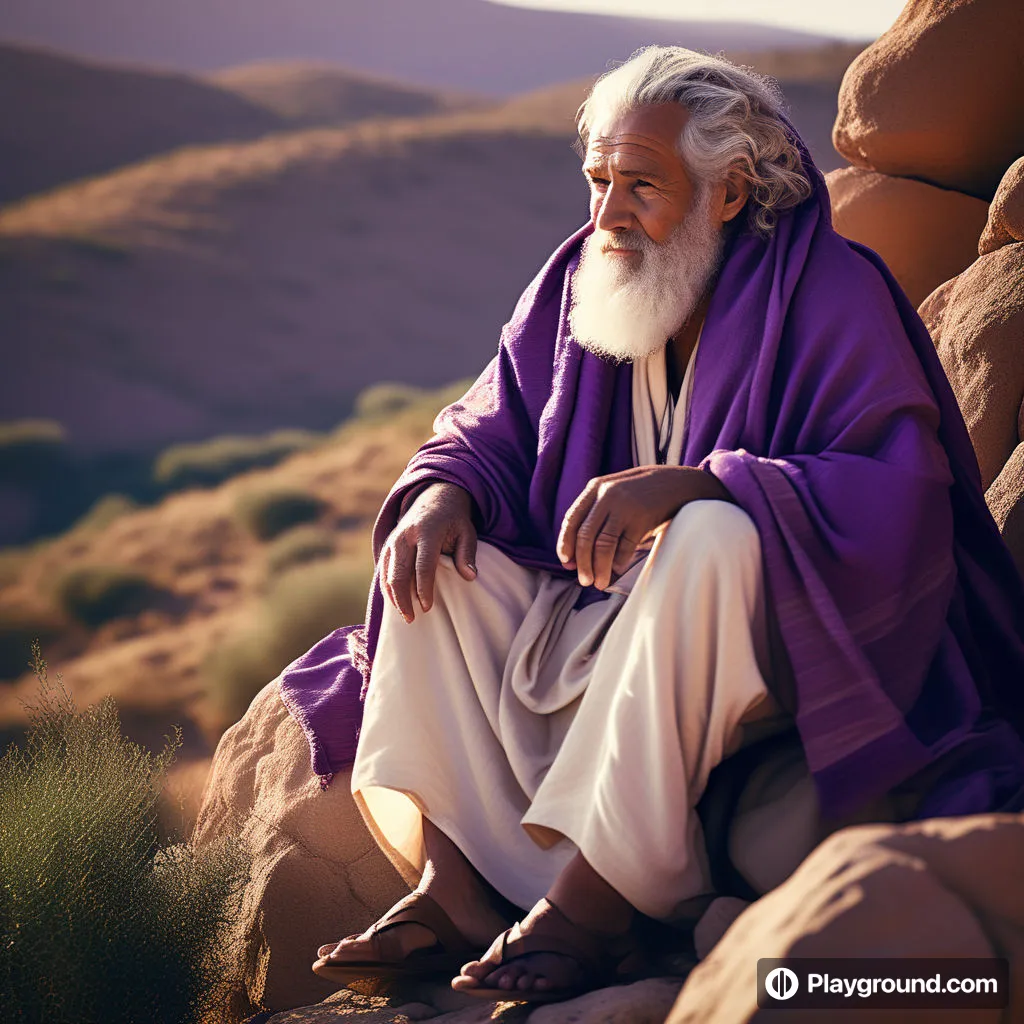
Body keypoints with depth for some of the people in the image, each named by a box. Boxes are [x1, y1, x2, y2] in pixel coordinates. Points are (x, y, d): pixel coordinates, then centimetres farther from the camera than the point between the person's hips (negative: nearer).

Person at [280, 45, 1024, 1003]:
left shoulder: (830, 295, -13)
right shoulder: (578, 280, 5)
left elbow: (898, 495, -25)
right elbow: (495, 426, 14)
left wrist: (689, 483, -36)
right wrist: (446, 487, -12)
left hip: (795, 643, -7)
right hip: (593, 620, 7)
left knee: (714, 539, -36)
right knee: (435, 556, -8)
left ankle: (595, 898, -38)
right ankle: (456, 887, -24)